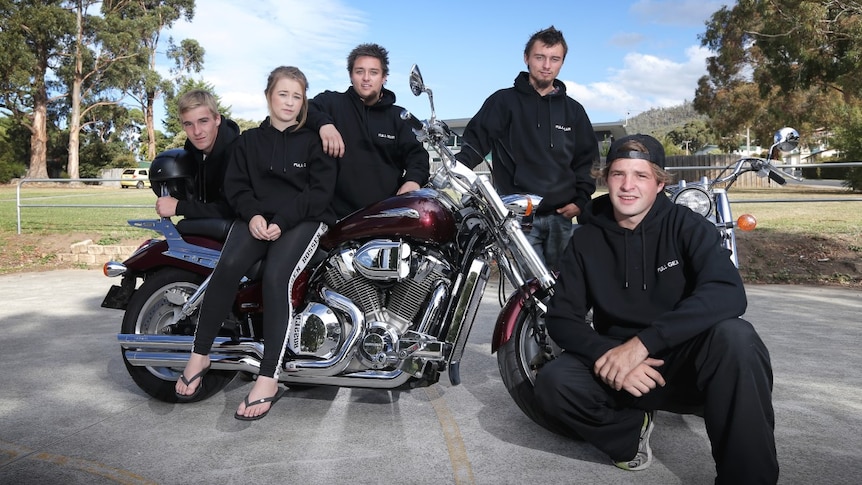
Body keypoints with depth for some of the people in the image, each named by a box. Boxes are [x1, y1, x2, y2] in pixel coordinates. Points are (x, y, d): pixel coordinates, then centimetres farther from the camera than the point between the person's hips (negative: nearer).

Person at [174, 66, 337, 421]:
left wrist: (282, 220, -14)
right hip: (256, 217, 3)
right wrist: (253, 214, -11)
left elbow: (320, 191, -2)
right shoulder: (249, 140, 18)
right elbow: (235, 184, 11)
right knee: (228, 265, -28)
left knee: (276, 275, -31)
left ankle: (268, 380, -30)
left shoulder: (313, 140, 8)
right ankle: (200, 355, -14)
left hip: (304, 219, -2)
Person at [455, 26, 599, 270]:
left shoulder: (573, 110, 15)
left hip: (561, 216, 4)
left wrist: (581, 200, 5)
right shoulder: (504, 101, 4)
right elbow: (477, 140, -3)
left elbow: (587, 160, 18)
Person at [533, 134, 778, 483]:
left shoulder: (686, 226, -7)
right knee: (552, 383, -26)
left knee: (734, 336, -33)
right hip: (618, 370, 2)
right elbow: (561, 318, -5)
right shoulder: (587, 239, -1)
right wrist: (610, 356, -25)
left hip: (686, 362, -1)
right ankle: (631, 427, 2)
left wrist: (642, 343, -33)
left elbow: (728, 293, -25)